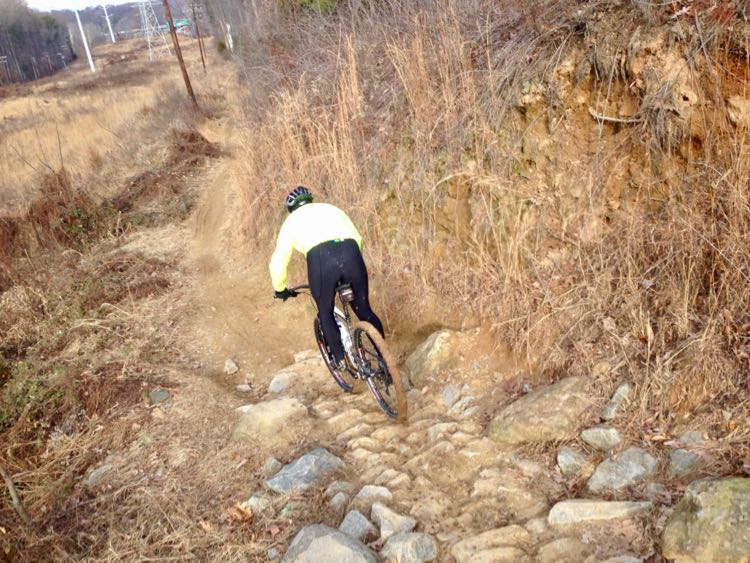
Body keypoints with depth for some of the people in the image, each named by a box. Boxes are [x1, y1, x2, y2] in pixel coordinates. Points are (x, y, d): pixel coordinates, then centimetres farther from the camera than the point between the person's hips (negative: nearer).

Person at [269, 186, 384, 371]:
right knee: (364, 310, 22)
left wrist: (280, 290, 44)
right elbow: (357, 238, 32)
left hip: (320, 259, -2)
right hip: (351, 254, 2)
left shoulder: (291, 221, 27)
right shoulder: (331, 208, 33)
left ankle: (340, 359, 25)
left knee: (326, 313, 24)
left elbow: (277, 264, 27)